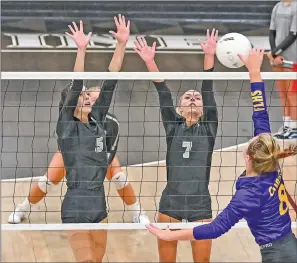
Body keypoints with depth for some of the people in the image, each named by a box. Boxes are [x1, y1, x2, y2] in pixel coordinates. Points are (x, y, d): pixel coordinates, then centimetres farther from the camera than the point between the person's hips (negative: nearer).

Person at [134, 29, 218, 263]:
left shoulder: (208, 128, 6)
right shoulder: (173, 127, 8)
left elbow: (208, 91, -4)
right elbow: (163, 94, -4)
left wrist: (209, 56, -14)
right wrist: (150, 62, -14)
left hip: (201, 204, 0)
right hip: (171, 203, 1)